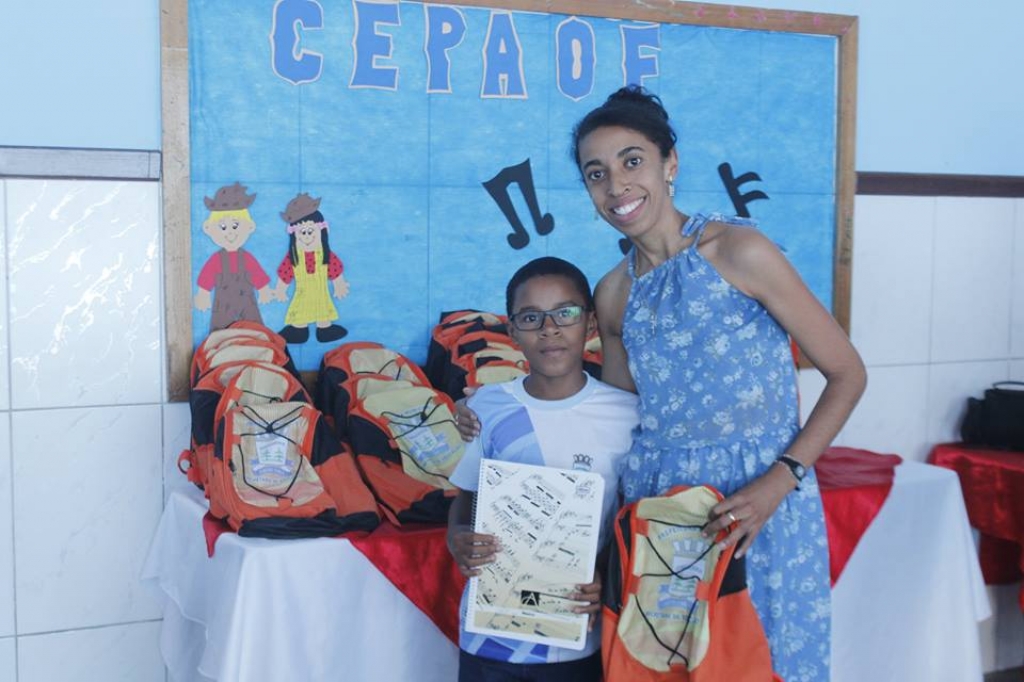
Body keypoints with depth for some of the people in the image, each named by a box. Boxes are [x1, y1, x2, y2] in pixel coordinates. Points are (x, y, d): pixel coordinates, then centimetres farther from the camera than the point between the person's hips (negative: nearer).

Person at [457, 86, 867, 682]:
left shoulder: (737, 251, -10)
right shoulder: (614, 293, 6)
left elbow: (847, 374, -7)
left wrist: (780, 480, -17)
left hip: (758, 500, -4)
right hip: (654, 500, 4)